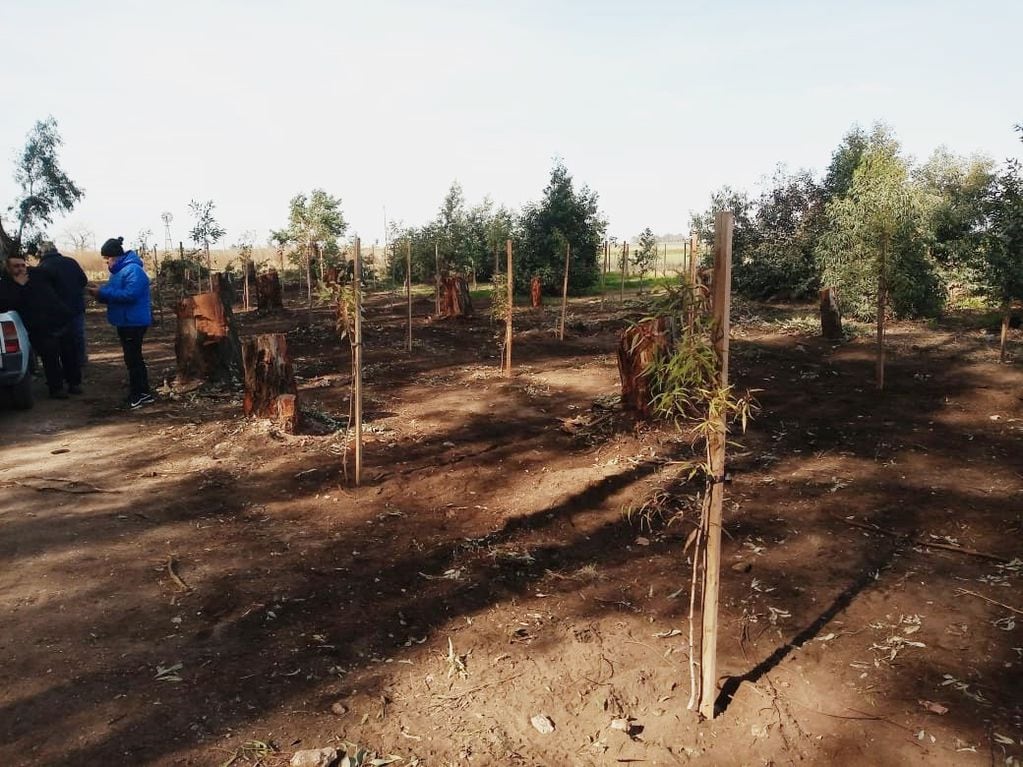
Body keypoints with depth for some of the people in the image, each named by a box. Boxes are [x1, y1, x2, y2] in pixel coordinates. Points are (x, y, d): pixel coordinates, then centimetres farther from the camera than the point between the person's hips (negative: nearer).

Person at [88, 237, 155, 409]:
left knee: (132, 359, -6)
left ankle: (138, 395, 2)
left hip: (134, 322, -10)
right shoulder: (118, 271, 14)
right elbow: (114, 294, 20)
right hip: (125, 322, 10)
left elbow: (129, 295, -28)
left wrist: (103, 293, -23)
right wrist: (99, 292, 0)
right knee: (134, 358, 14)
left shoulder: (133, 270, -18)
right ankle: (143, 393, 22)